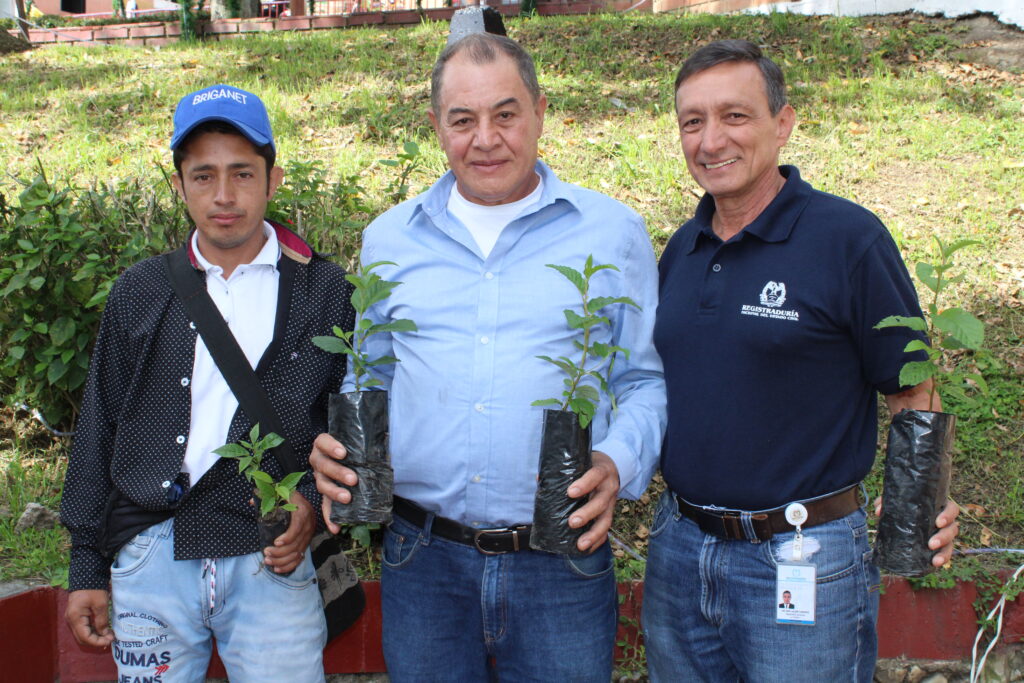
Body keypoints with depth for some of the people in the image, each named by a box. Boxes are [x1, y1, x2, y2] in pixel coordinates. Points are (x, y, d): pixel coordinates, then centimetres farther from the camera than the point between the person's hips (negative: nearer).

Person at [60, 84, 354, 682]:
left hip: (271, 563, -2)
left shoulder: (326, 293, 2)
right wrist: (87, 567, 9)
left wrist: (314, 502, -11)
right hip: (149, 562, 2)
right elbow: (99, 429, 11)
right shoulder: (140, 292, 8)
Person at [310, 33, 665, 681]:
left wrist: (617, 465, -16)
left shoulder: (613, 232, 1)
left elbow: (647, 378, 4)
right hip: (422, 560, 2)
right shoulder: (389, 239, 8)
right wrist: (336, 448, -5)